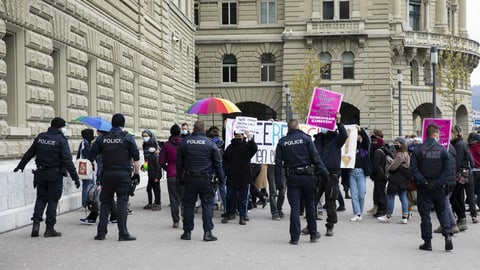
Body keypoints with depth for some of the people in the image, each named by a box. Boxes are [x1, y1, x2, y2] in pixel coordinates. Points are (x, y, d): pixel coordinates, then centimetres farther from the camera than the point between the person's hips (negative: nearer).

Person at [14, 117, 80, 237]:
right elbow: (68, 160, -17)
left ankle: (36, 223, 4)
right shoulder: (61, 140, -10)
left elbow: (29, 153, 17)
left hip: (41, 173, 5)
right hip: (55, 174, -5)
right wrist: (75, 177, -17)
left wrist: (21, 165, 31)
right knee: (52, 200, 3)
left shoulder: (40, 137, 7)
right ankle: (50, 228, 6)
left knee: (41, 199, 16)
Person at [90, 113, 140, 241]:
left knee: (105, 202, 10)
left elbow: (91, 155, 6)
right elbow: (136, 158, -4)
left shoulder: (102, 138, 5)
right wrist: (137, 173, 3)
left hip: (107, 174, 3)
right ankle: (123, 233, -2)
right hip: (123, 174, -3)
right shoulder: (127, 137, -3)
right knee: (122, 202, 0)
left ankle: (101, 232, 11)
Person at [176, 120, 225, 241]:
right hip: (206, 180, -2)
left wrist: (180, 178, 16)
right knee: (207, 205, 3)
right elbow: (218, 163, -1)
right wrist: (221, 178, 7)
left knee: (188, 205, 9)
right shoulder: (210, 143, -3)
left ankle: (187, 231, 13)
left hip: (189, 179, 2)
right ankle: (208, 232, 1)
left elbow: (179, 163, 8)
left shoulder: (184, 143, 3)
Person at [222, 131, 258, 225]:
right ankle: (229, 214, 22)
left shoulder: (247, 146, 3)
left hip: (244, 178, -1)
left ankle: (242, 217, 10)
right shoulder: (230, 147, 7)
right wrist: (227, 170, -4)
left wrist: (249, 138, -27)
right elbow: (225, 160, 9)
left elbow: (254, 149, -18)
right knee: (230, 198, 8)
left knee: (243, 199, 4)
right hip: (231, 177, 2)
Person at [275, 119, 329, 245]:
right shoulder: (306, 138, -2)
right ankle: (313, 234, 21)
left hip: (292, 178, 1)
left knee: (294, 207, 2)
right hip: (307, 176, -1)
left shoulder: (282, 142, 4)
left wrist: (278, 181, 4)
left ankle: (295, 237, 0)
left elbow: (278, 163, 1)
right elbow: (316, 157, -6)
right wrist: (325, 173, -1)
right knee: (310, 206, 12)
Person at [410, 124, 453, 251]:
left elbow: (413, 169, -11)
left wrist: (423, 182, -8)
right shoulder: (442, 150, -4)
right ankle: (448, 235, -2)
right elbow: (447, 169, -8)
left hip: (423, 188, -1)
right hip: (439, 188, 1)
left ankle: (427, 242, 8)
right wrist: (438, 183, -7)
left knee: (425, 214, 6)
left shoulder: (417, 150, -5)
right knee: (442, 212, 15)